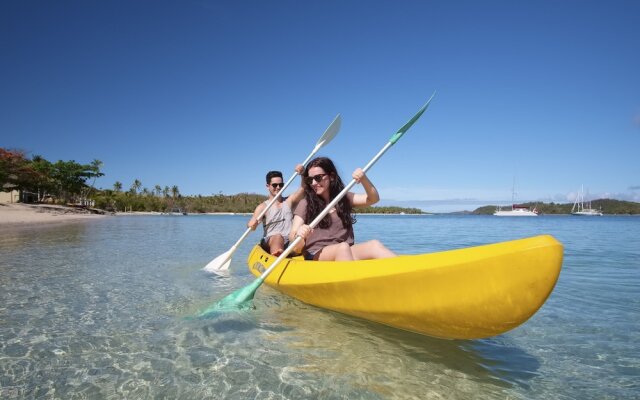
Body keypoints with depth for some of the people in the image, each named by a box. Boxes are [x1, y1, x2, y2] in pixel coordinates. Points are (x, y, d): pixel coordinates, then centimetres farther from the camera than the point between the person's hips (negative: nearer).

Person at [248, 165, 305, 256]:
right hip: (269, 243, -3)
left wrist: (303, 173, -21)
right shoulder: (262, 207, 7)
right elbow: (251, 225, -6)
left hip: (290, 243, 3)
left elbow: (304, 188, -1)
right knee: (278, 237, -37)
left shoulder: (289, 201, 14)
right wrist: (252, 225, -31)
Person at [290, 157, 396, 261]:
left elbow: (373, 199, 5)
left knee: (374, 245, -24)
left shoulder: (344, 198, 16)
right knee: (342, 247, -34)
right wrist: (299, 236, -26)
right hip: (314, 256, -3)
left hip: (345, 253, 4)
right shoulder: (305, 204, 6)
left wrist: (363, 179, -11)